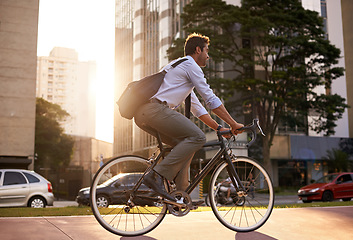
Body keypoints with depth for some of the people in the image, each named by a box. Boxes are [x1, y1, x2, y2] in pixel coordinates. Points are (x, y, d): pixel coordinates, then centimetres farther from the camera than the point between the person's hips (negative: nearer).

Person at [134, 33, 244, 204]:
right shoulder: (190, 66, 3)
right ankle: (156, 175, -18)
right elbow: (211, 99, -1)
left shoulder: (178, 66, 33)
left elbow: (196, 106, 32)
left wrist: (218, 128, 27)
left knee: (185, 143, 15)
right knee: (197, 137, -12)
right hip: (155, 109, -10)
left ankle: (181, 192, 10)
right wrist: (233, 124, 5)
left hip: (142, 114, 10)